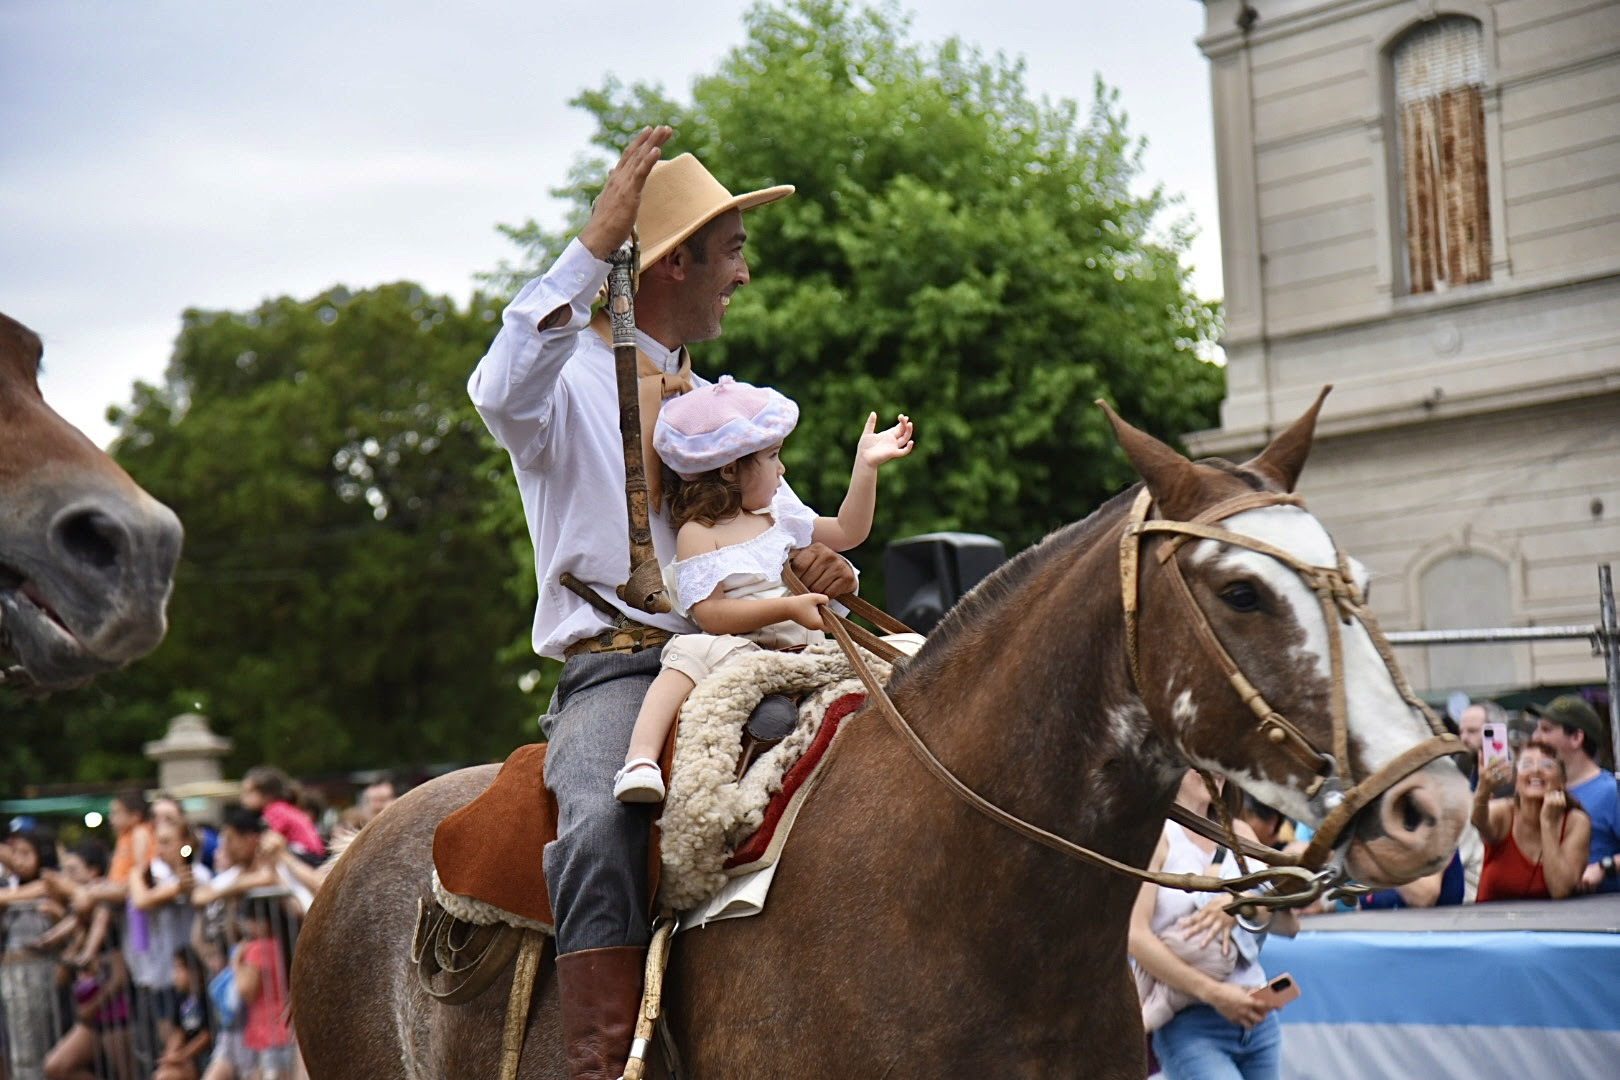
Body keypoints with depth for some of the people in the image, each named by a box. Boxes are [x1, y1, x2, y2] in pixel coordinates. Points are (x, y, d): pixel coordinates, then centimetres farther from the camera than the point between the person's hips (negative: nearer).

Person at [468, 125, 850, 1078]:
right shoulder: (573, 379, 4)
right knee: (601, 826, -36)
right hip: (615, 669, -6)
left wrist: (826, 572, 2)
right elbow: (504, 395, -22)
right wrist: (593, 246, -24)